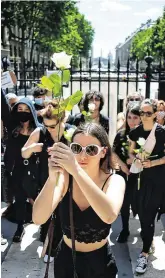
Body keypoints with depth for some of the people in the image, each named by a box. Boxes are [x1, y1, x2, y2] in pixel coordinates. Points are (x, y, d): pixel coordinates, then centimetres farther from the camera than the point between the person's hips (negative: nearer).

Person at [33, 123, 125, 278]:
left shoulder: (114, 180, -18)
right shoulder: (65, 176, -14)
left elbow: (109, 216, -40)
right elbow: (38, 219, -28)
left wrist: (76, 170, -47)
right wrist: (52, 178, -43)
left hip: (99, 262, -1)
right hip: (65, 259, 1)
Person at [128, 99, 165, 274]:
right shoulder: (136, 132, 0)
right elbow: (131, 152, 9)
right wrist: (136, 160, -11)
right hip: (143, 176, 4)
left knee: (149, 214, -4)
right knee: (142, 212, 13)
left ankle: (144, 253, 6)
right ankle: (149, 241, 41)